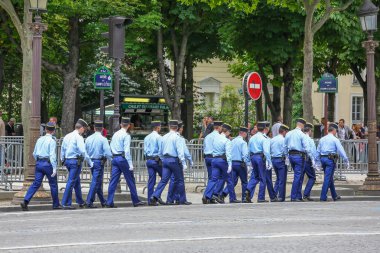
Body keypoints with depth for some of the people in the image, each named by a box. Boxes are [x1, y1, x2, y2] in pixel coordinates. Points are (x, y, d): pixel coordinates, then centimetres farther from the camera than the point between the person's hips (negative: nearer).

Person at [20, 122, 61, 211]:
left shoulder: (40, 139, 11)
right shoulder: (52, 141, -9)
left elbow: (34, 154, 16)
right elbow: (52, 155, -18)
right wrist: (54, 168, -19)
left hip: (39, 163, 6)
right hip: (47, 163, -6)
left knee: (36, 183, 0)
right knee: (53, 184, 10)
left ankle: (25, 201, -16)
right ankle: (56, 204, 18)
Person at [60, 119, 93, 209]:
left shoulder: (67, 136, 12)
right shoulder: (78, 137, -12)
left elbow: (62, 149, 17)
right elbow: (83, 151, -18)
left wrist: (63, 161, 25)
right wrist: (90, 163, -11)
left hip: (67, 160, 9)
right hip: (76, 161, -9)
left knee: (77, 181, 20)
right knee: (71, 182, -7)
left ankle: (80, 202, 30)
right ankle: (65, 203, -8)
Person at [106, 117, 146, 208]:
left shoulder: (115, 134, 13)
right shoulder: (126, 135, -10)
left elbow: (111, 147, 16)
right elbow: (127, 150, -16)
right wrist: (130, 164, -16)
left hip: (115, 158, 7)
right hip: (123, 158, -7)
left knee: (113, 180, 3)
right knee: (130, 180, 4)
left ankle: (109, 202, -2)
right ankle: (136, 201, 10)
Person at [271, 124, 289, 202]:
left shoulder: (272, 140, 10)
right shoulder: (283, 140, -11)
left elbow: (269, 150, 14)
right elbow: (285, 151, -15)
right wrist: (287, 162, -9)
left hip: (273, 159, 7)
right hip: (281, 160, -7)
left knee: (278, 178, 19)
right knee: (282, 179, -1)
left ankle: (274, 194, 9)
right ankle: (281, 197, 0)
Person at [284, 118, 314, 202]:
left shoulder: (289, 134, 10)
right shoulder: (302, 135, -10)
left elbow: (285, 147, 15)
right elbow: (307, 148, -14)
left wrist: (286, 157, 23)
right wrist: (312, 159, -9)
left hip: (291, 155, 7)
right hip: (299, 156, -7)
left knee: (298, 176, 15)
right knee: (297, 177, -3)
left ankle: (298, 196, 16)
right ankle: (293, 197, -4)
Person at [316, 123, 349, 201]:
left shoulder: (322, 139, 14)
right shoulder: (335, 140, -4)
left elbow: (318, 151, 17)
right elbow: (341, 150, -8)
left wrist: (318, 163, 23)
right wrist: (346, 160, -4)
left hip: (323, 159, 7)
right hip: (330, 159, -7)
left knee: (330, 178, 16)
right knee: (328, 178, -6)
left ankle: (334, 196, 24)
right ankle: (323, 197, -10)